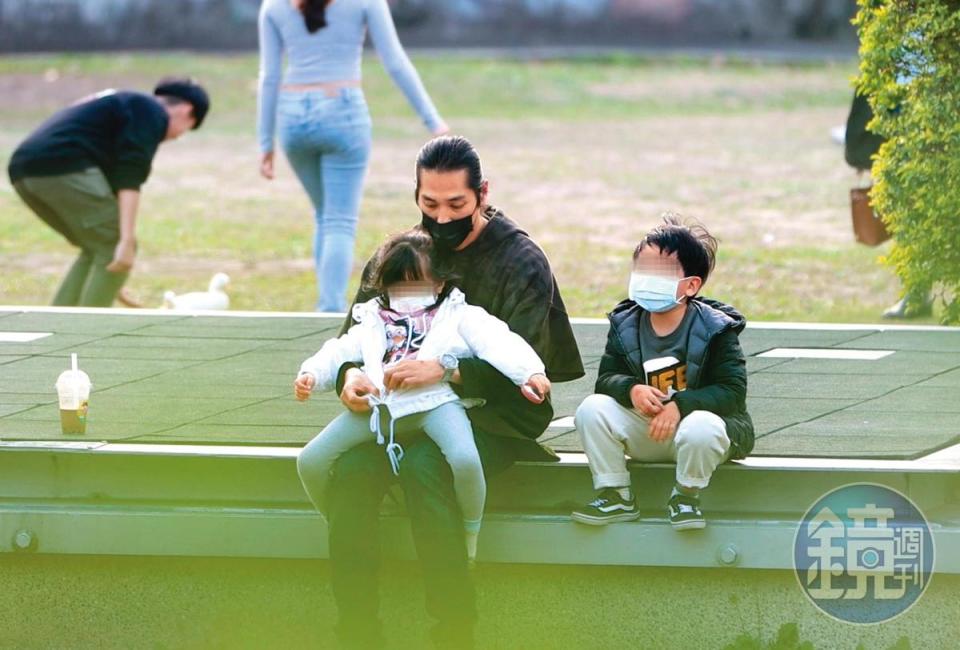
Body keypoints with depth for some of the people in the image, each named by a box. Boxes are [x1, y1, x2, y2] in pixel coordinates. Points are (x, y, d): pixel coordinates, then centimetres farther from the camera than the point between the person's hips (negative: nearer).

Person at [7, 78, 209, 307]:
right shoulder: (151, 112, 5)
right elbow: (129, 179, -10)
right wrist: (127, 241, -16)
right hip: (63, 168, -9)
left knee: (99, 248, 20)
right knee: (113, 249, 0)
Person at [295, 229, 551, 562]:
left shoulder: (459, 316, 17)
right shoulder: (374, 322, 32)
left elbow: (497, 342, 2)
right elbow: (340, 352, 25)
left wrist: (528, 372, -16)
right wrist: (312, 375, 4)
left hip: (436, 400, -4)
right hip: (380, 404, 4)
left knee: (464, 459, -34)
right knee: (311, 461, -10)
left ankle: (469, 540, -7)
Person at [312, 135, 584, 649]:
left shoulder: (521, 263, -3)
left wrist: (446, 371, -32)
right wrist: (349, 374, -13)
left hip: (493, 418, -4)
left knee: (423, 466, -36)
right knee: (351, 469, -27)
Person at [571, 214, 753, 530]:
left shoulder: (714, 329, -12)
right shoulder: (625, 325, 1)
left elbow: (732, 391, -19)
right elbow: (607, 379, -1)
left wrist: (681, 406, -33)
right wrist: (631, 390, -26)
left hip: (697, 417, -4)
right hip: (645, 432, 4)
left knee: (701, 427, -40)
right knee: (592, 408, -19)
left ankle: (686, 497, -10)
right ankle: (614, 496, -6)